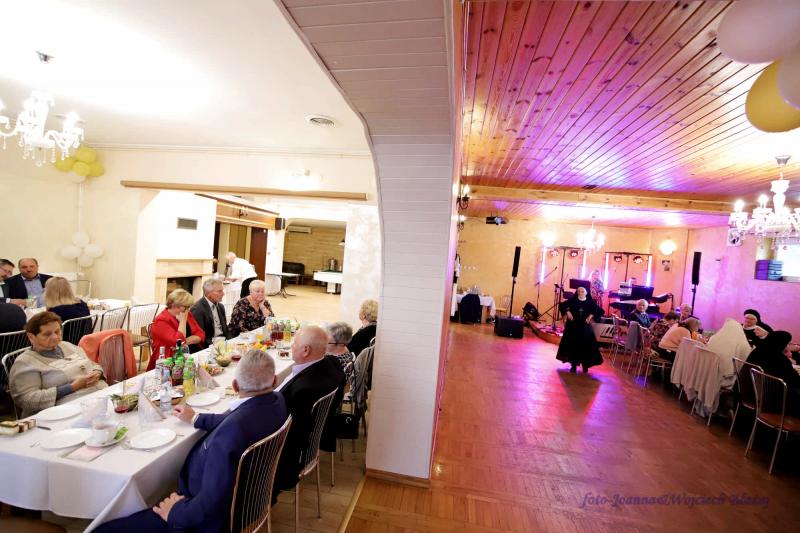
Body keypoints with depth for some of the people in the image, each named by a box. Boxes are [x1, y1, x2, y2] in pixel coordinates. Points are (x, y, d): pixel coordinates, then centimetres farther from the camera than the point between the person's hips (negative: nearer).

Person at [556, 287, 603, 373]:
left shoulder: (590, 302, 1)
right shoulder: (573, 300, 0)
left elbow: (599, 311, 3)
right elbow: (562, 305, 3)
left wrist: (591, 316, -8)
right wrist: (567, 312, -9)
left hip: (585, 326, 0)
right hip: (573, 325, 0)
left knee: (585, 345, -1)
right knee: (572, 344, 3)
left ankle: (585, 365, 17)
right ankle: (573, 365, 14)